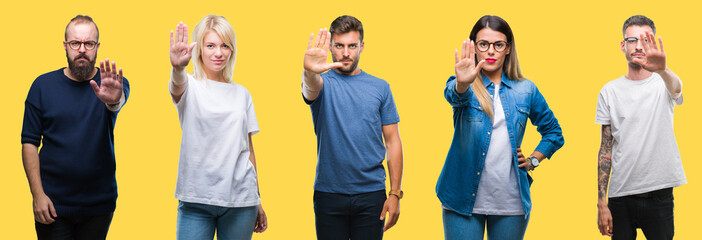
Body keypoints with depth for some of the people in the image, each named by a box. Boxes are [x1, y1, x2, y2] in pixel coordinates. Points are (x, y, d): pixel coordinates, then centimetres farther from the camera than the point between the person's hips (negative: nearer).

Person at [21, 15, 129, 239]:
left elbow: (121, 99, -26)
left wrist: (114, 99, -51)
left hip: (99, 204, 1)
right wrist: (38, 194, -9)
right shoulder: (43, 85, 0)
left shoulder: (111, 84, -1)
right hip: (53, 204, 0)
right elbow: (29, 143, -1)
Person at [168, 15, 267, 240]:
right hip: (196, 199, -3)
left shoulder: (241, 93, 12)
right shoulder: (191, 87, 2)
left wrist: (257, 200, 14)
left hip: (240, 197, 3)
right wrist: (177, 68, -48)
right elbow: (177, 86, -24)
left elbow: (248, 148, 14)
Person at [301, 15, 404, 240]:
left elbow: (392, 141, 6)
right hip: (328, 194, -1)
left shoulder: (380, 87, 6)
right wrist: (309, 73, -50)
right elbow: (311, 89, -25)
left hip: (371, 195, 1)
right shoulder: (322, 82, 1)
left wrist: (395, 193, -2)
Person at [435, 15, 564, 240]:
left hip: (511, 203, 2)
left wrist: (533, 160, 6)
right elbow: (454, 95, -26)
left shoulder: (526, 90, 7)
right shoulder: (465, 86, 0)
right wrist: (462, 84, -48)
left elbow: (553, 133, 20)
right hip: (465, 200, -2)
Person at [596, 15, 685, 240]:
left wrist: (662, 70, -52)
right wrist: (601, 202, 0)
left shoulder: (663, 84, -1)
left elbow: (676, 88, -28)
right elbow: (606, 149, 6)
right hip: (620, 195, 2)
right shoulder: (609, 92, 5)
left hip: (659, 194, -2)